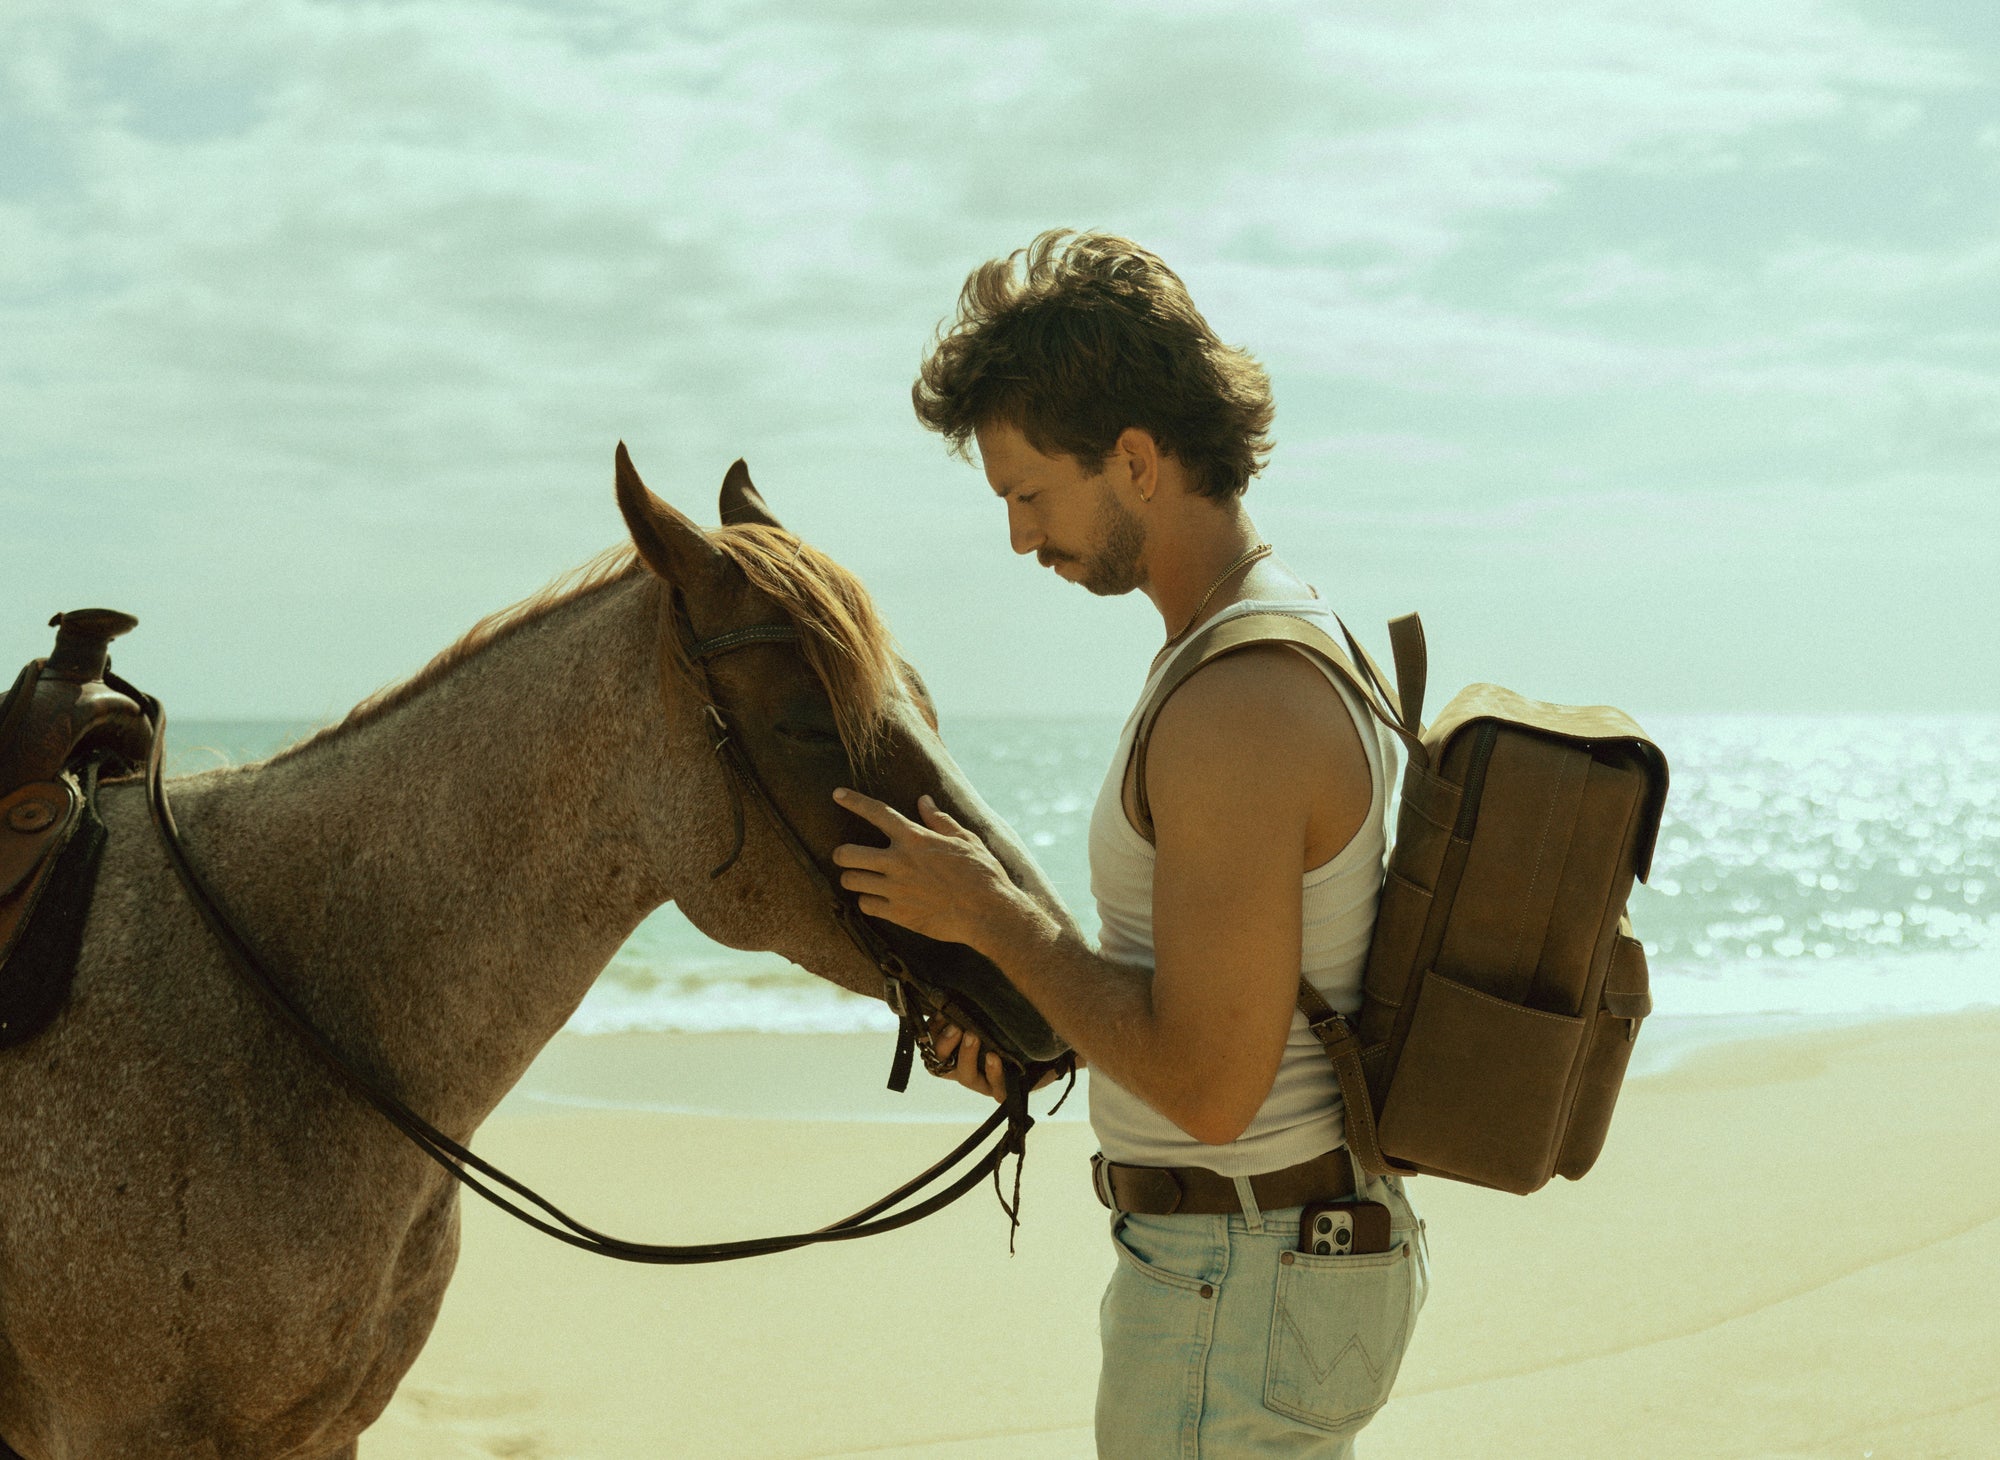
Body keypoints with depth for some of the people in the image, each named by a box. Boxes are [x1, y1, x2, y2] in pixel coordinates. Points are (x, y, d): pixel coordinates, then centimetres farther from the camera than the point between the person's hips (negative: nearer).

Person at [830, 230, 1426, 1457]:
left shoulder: (1237, 709, -24)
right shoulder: (1301, 643, 9)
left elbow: (1208, 1086, -26)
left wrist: (988, 914, -16)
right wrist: (1045, 1038, 7)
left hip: (1241, 1280, -10)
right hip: (1328, 1233, 10)